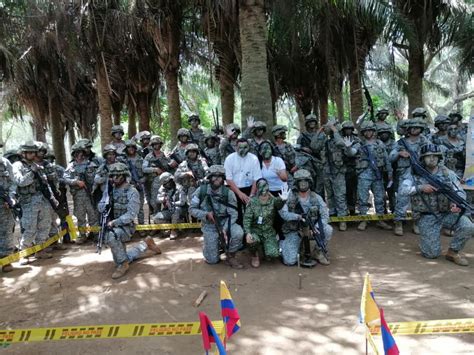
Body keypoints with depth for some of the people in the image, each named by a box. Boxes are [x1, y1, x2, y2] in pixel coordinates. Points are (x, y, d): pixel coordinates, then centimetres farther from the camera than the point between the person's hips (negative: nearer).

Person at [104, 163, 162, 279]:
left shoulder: (132, 192, -14)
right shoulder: (112, 190, 3)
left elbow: (131, 214, -21)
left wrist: (114, 222, -28)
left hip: (126, 227, -7)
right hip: (114, 227, 7)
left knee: (111, 236, -39)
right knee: (120, 258, 15)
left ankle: (123, 264, -18)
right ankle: (145, 244, 32)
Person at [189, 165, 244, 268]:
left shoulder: (228, 193, -12)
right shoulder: (201, 190, -10)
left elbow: (233, 214, -13)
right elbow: (192, 209, -5)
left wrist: (225, 229, -28)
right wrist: (206, 214, -23)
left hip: (225, 222, 0)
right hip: (209, 225, 0)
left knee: (238, 233, -33)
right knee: (212, 260, -3)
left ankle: (230, 257, -5)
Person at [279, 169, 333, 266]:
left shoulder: (316, 198, -3)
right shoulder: (290, 197, -9)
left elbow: (325, 215, -9)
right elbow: (283, 213, -18)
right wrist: (298, 217, -32)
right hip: (294, 231, -2)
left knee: (328, 229, -26)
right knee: (290, 261, -14)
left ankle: (319, 252, 2)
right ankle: (281, 243, 20)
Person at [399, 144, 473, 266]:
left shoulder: (448, 173, 2)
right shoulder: (416, 175, -1)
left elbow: (460, 192, -3)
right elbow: (403, 189, -11)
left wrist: (457, 203, -25)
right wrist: (421, 187, -23)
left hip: (448, 213, 2)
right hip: (427, 217, -2)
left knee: (468, 227, -26)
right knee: (432, 254, -9)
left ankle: (453, 252, 0)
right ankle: (426, 238, 28)